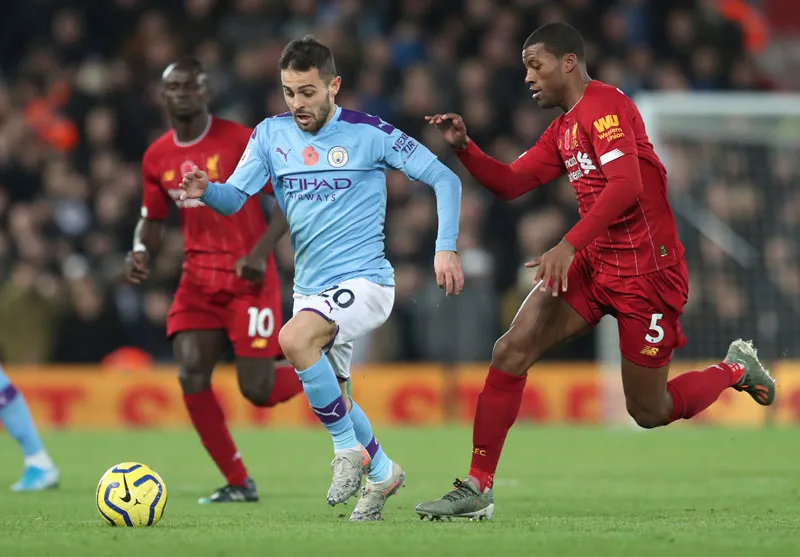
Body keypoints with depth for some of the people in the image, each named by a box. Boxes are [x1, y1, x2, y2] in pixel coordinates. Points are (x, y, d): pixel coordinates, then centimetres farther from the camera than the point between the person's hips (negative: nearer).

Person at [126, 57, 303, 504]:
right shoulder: (158, 157, 6)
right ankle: (239, 483, 0)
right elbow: (153, 219, 19)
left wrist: (260, 252, -22)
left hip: (248, 280, -5)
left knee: (257, 390, -10)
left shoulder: (240, 141, -10)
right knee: (191, 376, -12)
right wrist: (142, 251, -4)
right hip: (198, 280, 5)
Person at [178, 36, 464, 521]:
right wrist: (207, 190, -27)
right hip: (311, 288, 7)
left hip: (364, 280, -7)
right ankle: (382, 473, 41)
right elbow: (235, 198, -4)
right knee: (329, 395, 15)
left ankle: (350, 449, -15)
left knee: (295, 339, -31)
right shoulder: (272, 135, 3)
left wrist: (446, 247, -16)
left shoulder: (370, 134, -8)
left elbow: (445, 179, -5)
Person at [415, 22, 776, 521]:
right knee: (511, 351, -10)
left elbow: (626, 184, -27)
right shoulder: (562, 131, 15)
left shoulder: (603, 105, -14)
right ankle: (477, 490, -7)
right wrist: (465, 147, 0)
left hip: (647, 269, -8)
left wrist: (569, 246, -35)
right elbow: (510, 183, 17)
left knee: (650, 413, 2)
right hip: (594, 261, 8)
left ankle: (735, 369, 30)